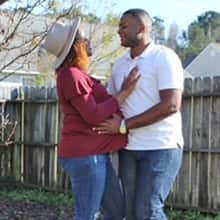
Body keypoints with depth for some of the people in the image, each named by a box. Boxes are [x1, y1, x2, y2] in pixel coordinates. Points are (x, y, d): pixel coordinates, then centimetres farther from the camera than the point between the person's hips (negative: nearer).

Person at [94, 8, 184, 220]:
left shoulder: (164, 57, -10)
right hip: (129, 148, 7)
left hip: (161, 147, -6)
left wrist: (124, 125, -19)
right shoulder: (120, 64, 11)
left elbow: (171, 105, -19)